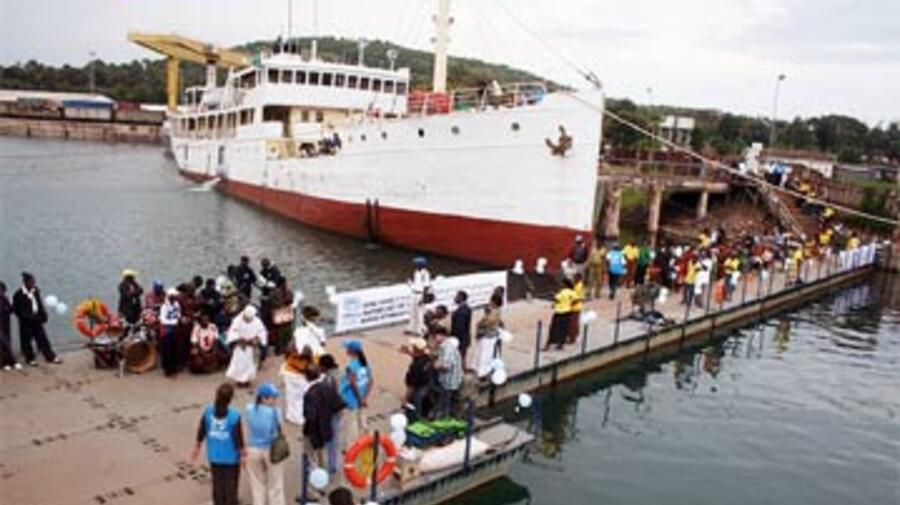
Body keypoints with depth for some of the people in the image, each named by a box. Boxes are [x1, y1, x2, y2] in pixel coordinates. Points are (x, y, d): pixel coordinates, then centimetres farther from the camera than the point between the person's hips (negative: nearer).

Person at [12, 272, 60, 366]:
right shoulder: (18, 294, -16)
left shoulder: (35, 291, 0)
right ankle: (30, 359, 23)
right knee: (26, 340, 8)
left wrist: (43, 315, 2)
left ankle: (50, 357, 17)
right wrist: (26, 317, -19)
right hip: (26, 322, -5)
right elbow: (16, 309, -12)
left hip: (36, 320, 5)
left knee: (42, 338, 10)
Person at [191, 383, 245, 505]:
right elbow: (238, 437, -18)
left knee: (217, 486, 19)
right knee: (231, 486, 13)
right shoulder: (234, 415, -24)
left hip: (214, 455, 4)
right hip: (231, 456, -4)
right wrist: (243, 454, -5)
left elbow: (201, 432, -1)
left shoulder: (208, 410, -12)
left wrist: (197, 448, 15)